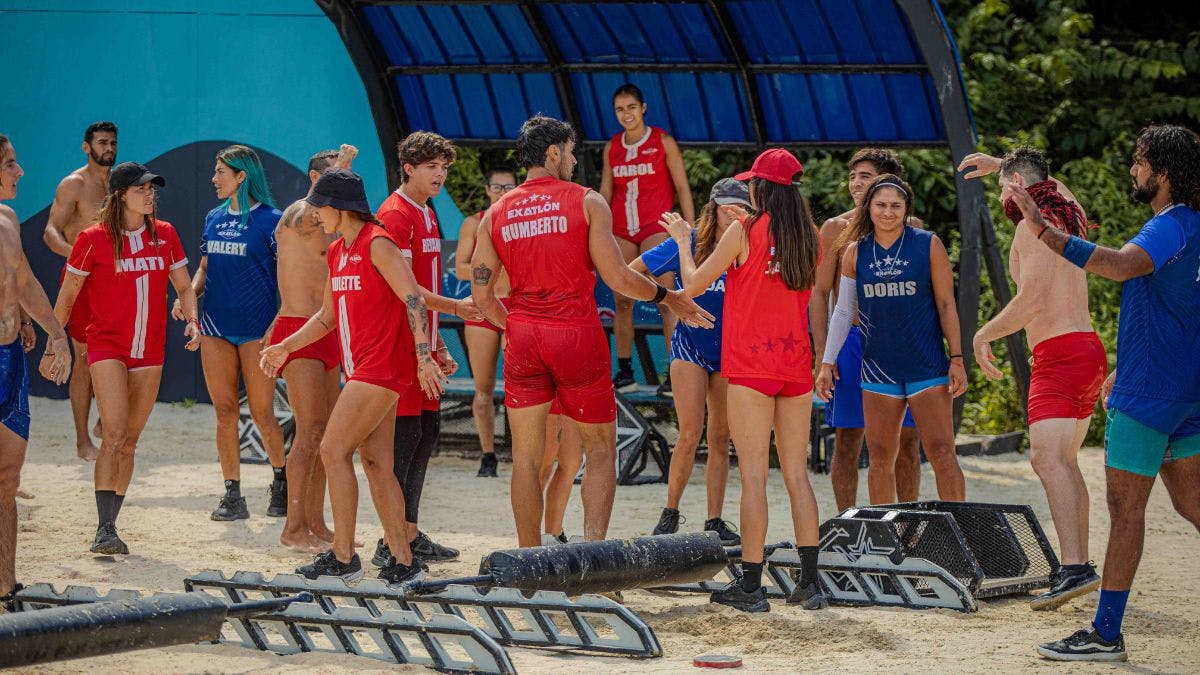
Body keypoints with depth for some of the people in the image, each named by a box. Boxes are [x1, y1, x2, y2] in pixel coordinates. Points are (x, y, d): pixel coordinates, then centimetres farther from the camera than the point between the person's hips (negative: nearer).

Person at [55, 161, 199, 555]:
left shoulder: (164, 235, 7)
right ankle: (105, 529, -18)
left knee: (129, 442, 7)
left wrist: (192, 320, -4)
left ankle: (109, 527, 15)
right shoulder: (94, 239, -5)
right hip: (107, 347, -4)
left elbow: (184, 287, 14)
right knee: (115, 434, -18)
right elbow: (68, 294, 2)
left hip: (149, 352, 4)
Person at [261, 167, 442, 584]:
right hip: (362, 368, 9)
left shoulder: (377, 245, -11)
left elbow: (414, 299, -18)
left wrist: (424, 356, -25)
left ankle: (343, 558, -7)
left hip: (382, 366, -9)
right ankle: (403, 562, 9)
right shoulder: (337, 252, 17)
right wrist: (285, 347, 19)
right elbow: (328, 316, 27)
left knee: (333, 450, -10)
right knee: (376, 464, 7)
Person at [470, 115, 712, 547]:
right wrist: (667, 297, 6)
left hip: (522, 338, 3)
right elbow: (617, 278, -9)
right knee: (601, 447, 10)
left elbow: (481, 293, 7)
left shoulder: (496, 214, 8)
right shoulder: (587, 203, -3)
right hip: (577, 337, -3)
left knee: (526, 456, 9)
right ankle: (593, 545, -7)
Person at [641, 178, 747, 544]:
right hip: (690, 346, -3)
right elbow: (633, 271, -4)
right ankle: (670, 513, 2)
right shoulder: (688, 243, -9)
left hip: (730, 349, 3)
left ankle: (714, 520, 11)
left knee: (720, 439, 5)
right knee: (690, 433, -13)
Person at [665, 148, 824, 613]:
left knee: (754, 475, -4)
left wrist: (683, 241, 12)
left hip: (750, 366, -5)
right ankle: (809, 583, 5)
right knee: (797, 474, 7)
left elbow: (693, 284, -4)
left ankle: (751, 585, -4)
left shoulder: (744, 232, -9)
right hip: (796, 366, 5)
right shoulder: (808, 238, 7)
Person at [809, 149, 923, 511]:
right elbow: (819, 293, 0)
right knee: (848, 440, -2)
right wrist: (822, 354, -8)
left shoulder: (910, 227, 9)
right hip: (851, 341, -2)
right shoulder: (837, 229, 1)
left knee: (907, 439, 3)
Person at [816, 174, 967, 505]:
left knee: (942, 453, -7)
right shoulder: (855, 252, 5)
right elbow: (843, 311, 12)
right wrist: (827, 363, 9)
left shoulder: (928, 245, -2)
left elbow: (946, 304, 1)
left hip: (927, 365, -3)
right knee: (880, 459, 4)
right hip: (878, 367, 3)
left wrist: (957, 359, -2)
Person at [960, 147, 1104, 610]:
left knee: (1047, 459, -20)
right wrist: (1000, 164, 50)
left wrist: (982, 336, -11)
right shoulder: (1067, 216, 16)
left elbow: (1032, 298, -21)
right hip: (1089, 349, 10)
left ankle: (1074, 568, -34)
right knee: (1065, 461, 18)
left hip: (1059, 355, -10)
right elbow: (1049, 184, 42)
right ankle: (1077, 564, 18)